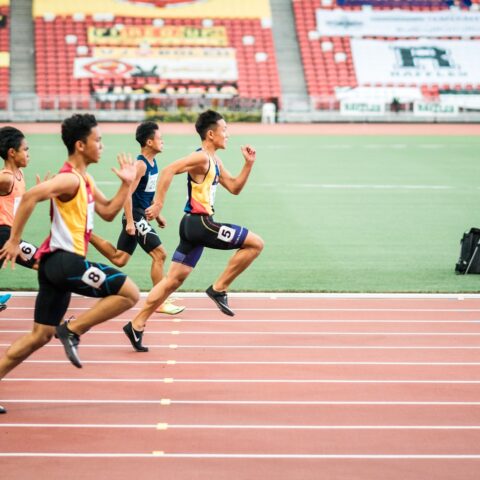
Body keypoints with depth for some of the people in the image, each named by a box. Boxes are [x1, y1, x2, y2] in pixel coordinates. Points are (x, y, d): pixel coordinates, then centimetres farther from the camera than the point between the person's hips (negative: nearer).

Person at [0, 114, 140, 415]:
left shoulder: (85, 180, 18)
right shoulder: (70, 179, -13)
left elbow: (108, 213, 23)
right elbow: (30, 197, -26)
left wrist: (127, 184, 12)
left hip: (57, 264, 10)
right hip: (65, 259, -10)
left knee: (41, 336, 12)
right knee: (129, 293, -11)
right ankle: (72, 331, -7)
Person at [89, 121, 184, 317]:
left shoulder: (152, 163, 11)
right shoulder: (140, 165, -18)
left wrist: (157, 215, 25)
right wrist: (130, 222, -24)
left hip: (141, 216, 9)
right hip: (136, 216, -9)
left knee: (119, 259, 13)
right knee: (159, 254, -8)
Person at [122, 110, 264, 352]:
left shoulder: (215, 162, 18)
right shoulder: (201, 157, -13)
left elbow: (234, 188, 25)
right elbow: (169, 170, -23)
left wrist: (248, 163, 14)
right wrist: (158, 204, -26)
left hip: (195, 224, 10)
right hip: (199, 223, -10)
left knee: (173, 280, 9)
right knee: (255, 243, -8)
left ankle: (137, 325, 10)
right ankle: (219, 288, -4)